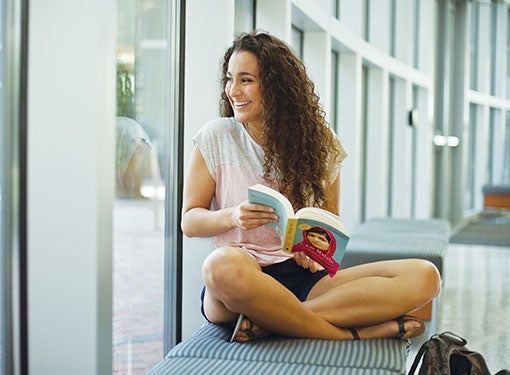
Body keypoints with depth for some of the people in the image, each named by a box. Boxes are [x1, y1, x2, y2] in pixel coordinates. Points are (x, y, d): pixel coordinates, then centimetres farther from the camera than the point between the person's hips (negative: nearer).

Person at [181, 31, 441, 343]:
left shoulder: (319, 143, 9)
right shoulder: (215, 138, 4)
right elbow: (189, 221, 4)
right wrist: (232, 217, -17)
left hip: (305, 280, 3)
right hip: (242, 282, -3)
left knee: (424, 276, -19)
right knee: (224, 264, -41)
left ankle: (270, 322, -29)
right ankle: (350, 333, -25)